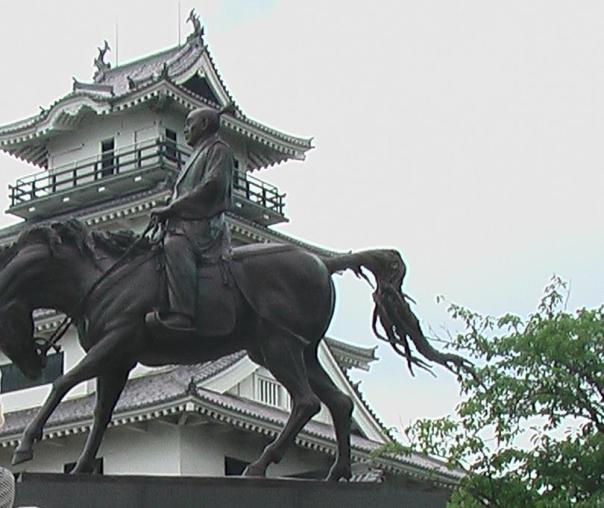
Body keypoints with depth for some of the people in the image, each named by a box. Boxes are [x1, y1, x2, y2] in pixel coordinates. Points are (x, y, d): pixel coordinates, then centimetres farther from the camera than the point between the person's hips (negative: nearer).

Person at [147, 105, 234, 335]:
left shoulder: (218, 149, 5)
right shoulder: (197, 155, 32)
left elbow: (212, 187, -12)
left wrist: (171, 208, -13)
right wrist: (167, 211, 9)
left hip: (206, 223, -11)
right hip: (184, 223, 11)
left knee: (175, 245, -36)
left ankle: (183, 314, -50)